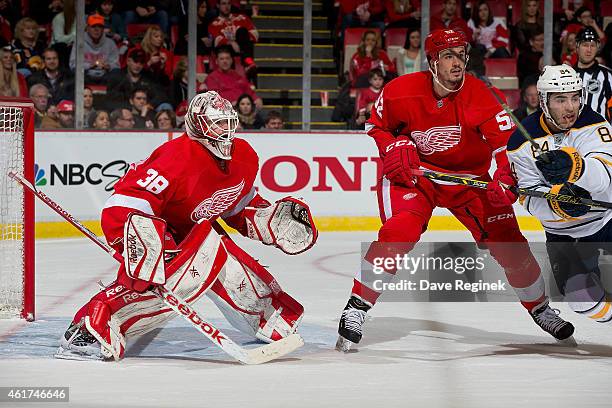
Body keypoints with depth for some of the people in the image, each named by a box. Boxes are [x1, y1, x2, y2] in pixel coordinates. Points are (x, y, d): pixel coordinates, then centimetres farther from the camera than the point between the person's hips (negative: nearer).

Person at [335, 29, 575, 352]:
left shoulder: (477, 95, -21)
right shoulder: (402, 92, -19)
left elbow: (505, 138, -29)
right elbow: (376, 126, 1)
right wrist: (395, 150, -17)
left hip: (469, 176, 2)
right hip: (414, 172, -2)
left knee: (507, 241, -1)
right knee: (399, 232, -26)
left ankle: (539, 308, 22)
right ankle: (357, 307, -17)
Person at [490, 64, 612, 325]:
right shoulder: (523, 142, -13)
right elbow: (531, 199, -15)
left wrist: (574, 166, -52)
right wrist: (558, 202, -37)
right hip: (562, 232, 1)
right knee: (582, 297, -12)